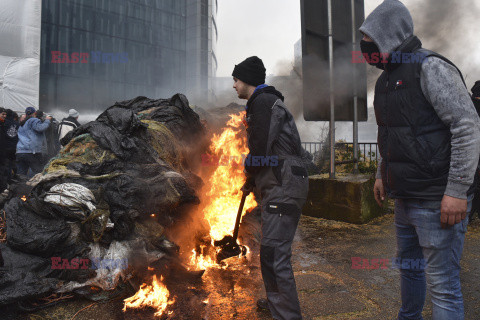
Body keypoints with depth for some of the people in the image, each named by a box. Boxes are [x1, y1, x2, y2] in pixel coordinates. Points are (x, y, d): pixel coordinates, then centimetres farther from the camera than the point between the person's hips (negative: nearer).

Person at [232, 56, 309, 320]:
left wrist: (248, 174, 0)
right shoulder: (264, 102, 23)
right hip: (279, 187, 11)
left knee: (273, 253, -11)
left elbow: (261, 150, -19)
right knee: (272, 248, 20)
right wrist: (251, 181, 18)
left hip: (283, 187, -11)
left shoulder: (263, 101, -10)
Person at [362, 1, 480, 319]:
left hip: (437, 201, -9)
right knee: (409, 265, 25)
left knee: (442, 284, -1)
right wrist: (382, 174, 19)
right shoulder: (387, 79, 13)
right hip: (406, 198, 9)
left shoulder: (430, 67, -13)